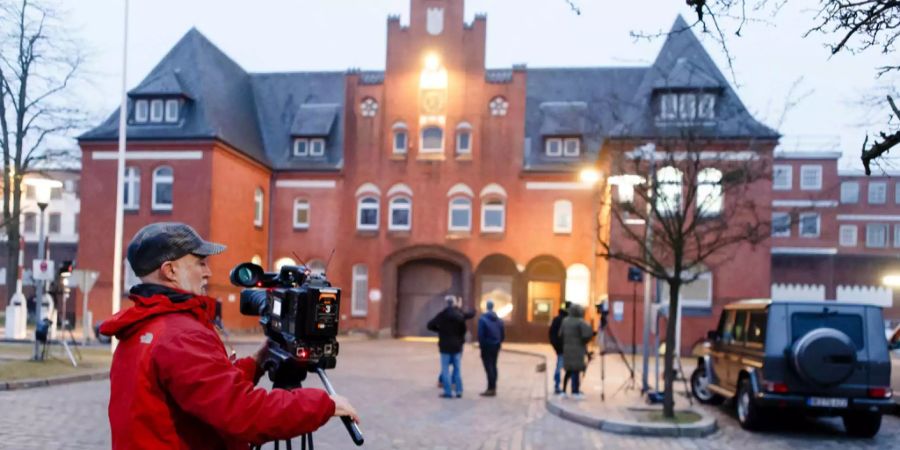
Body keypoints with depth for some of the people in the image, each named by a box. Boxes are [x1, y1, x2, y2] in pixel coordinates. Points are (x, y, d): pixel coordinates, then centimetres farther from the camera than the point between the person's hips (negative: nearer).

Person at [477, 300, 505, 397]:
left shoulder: (482, 319, -12)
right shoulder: (499, 319, 8)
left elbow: (480, 334, -15)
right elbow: (503, 334, 9)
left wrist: (481, 344, -5)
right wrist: (498, 343, 17)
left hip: (487, 346, -6)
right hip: (496, 346, 6)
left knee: (488, 367, -5)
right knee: (493, 366, 14)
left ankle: (491, 389, -7)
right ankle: (493, 388, 18)